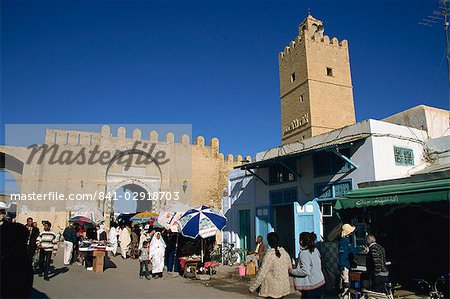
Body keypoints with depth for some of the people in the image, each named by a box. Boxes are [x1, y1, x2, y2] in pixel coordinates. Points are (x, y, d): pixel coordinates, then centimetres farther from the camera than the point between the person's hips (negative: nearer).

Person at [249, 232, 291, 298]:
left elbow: (262, 274, -20)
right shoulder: (285, 253, -1)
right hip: (284, 288, 6)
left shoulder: (269, 255, -20)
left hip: (273, 290, -6)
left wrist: (252, 288, -11)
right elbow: (290, 268, 11)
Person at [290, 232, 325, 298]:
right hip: (319, 283, 8)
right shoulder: (315, 250, 4)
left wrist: (292, 271, -12)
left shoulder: (304, 253, -20)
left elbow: (305, 271, -25)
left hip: (310, 286, -8)